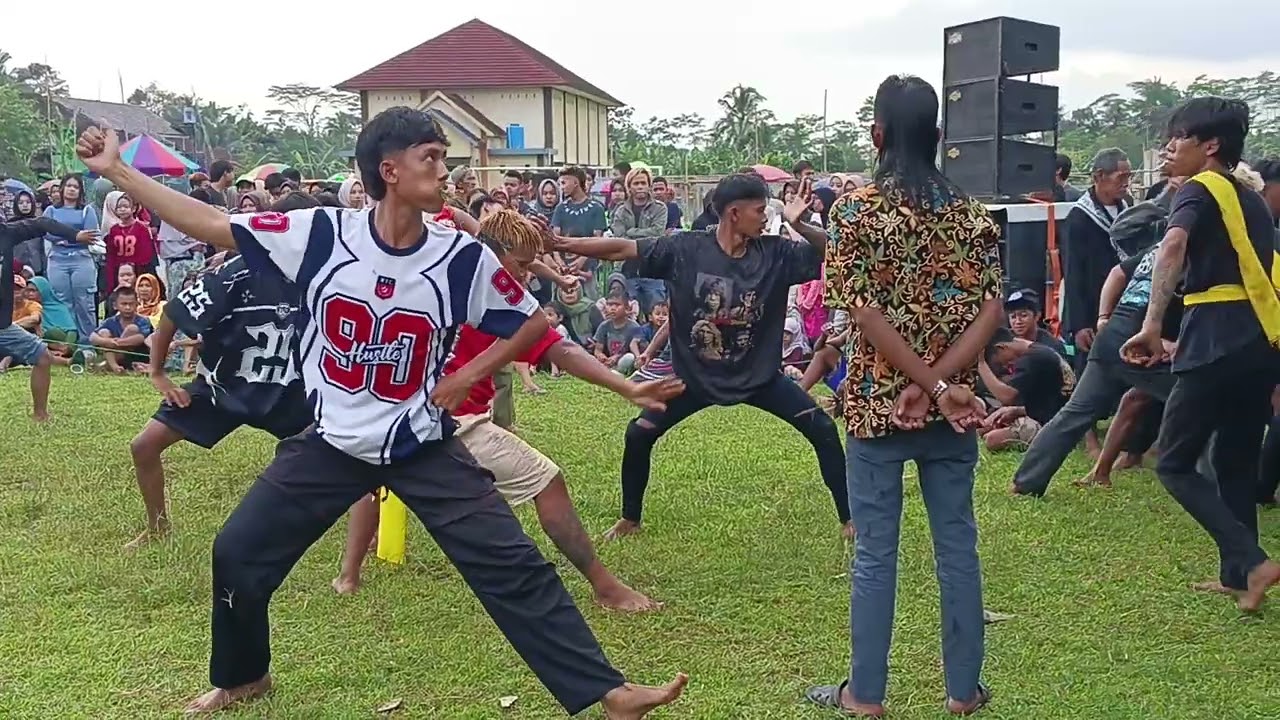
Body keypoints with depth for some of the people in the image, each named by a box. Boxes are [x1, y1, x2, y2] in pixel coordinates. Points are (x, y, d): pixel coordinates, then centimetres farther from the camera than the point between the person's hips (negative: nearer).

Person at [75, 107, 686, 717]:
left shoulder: (461, 257, -13)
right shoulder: (322, 234, -12)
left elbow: (533, 322, 1)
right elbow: (211, 225, -8)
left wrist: (470, 376, -8)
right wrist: (114, 170, -11)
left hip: (423, 447, -1)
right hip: (331, 442, 2)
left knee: (513, 566, -6)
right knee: (237, 552, 6)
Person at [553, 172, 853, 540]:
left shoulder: (776, 253, -11)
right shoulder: (685, 248, -16)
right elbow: (622, 248, -16)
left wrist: (800, 225, -28)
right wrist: (560, 243, -21)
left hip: (759, 376, 1)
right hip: (696, 375, -1)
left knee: (824, 430, -7)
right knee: (639, 434, -5)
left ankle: (849, 519, 10)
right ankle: (629, 519, 19)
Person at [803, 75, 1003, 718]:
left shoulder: (856, 208, -8)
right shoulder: (970, 212, 3)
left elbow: (866, 314, -16)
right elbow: (990, 310, -6)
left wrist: (932, 386, -14)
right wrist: (943, 383, -13)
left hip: (879, 403, -3)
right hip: (952, 405, 3)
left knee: (875, 551, 5)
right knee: (957, 544, 11)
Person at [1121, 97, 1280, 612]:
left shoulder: (1199, 189, -4)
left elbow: (1173, 246, -25)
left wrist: (1152, 325, -28)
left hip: (1218, 346, -8)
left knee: (1175, 463, 2)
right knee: (1237, 462, 19)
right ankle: (1238, 576, 26)